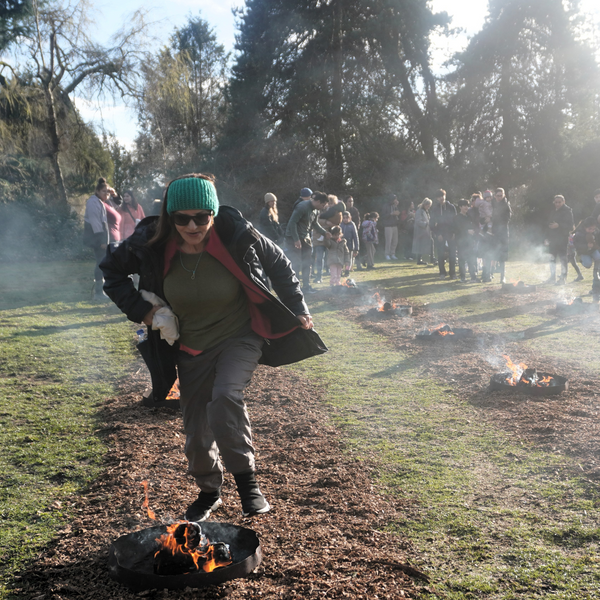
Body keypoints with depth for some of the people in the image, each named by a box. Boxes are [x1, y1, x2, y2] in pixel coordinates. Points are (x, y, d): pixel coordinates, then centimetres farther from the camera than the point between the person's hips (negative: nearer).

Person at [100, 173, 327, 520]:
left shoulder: (237, 235, -20)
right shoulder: (152, 244, -16)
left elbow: (279, 264, -2)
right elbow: (112, 269, 3)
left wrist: (297, 309, 1)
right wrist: (139, 309, -7)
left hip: (241, 338, -3)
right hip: (192, 351, 3)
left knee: (226, 395, -32)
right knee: (197, 432, 11)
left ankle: (247, 481, -16)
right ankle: (209, 493, 39)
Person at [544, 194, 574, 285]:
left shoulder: (567, 211, -6)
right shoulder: (554, 212, 17)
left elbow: (570, 225, -15)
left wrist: (558, 225, -25)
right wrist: (548, 238, 20)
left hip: (563, 239, -8)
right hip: (553, 239, 8)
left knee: (563, 258, -7)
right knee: (552, 258, 11)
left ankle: (563, 278, -4)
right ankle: (552, 277, 20)